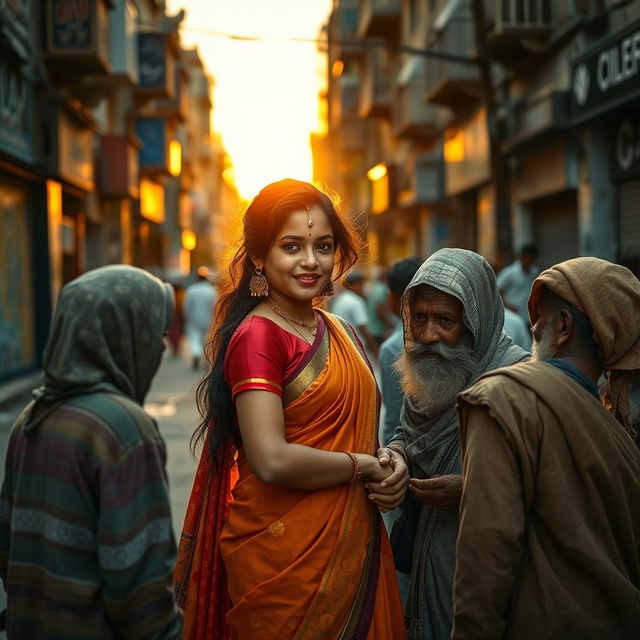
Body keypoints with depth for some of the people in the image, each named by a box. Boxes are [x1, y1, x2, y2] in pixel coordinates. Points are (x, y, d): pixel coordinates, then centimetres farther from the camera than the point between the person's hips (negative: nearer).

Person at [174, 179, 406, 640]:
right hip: (285, 549, -8)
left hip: (349, 541, 8)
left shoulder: (339, 333, 8)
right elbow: (272, 460, -26)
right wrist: (363, 465, -13)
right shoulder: (257, 335, -16)